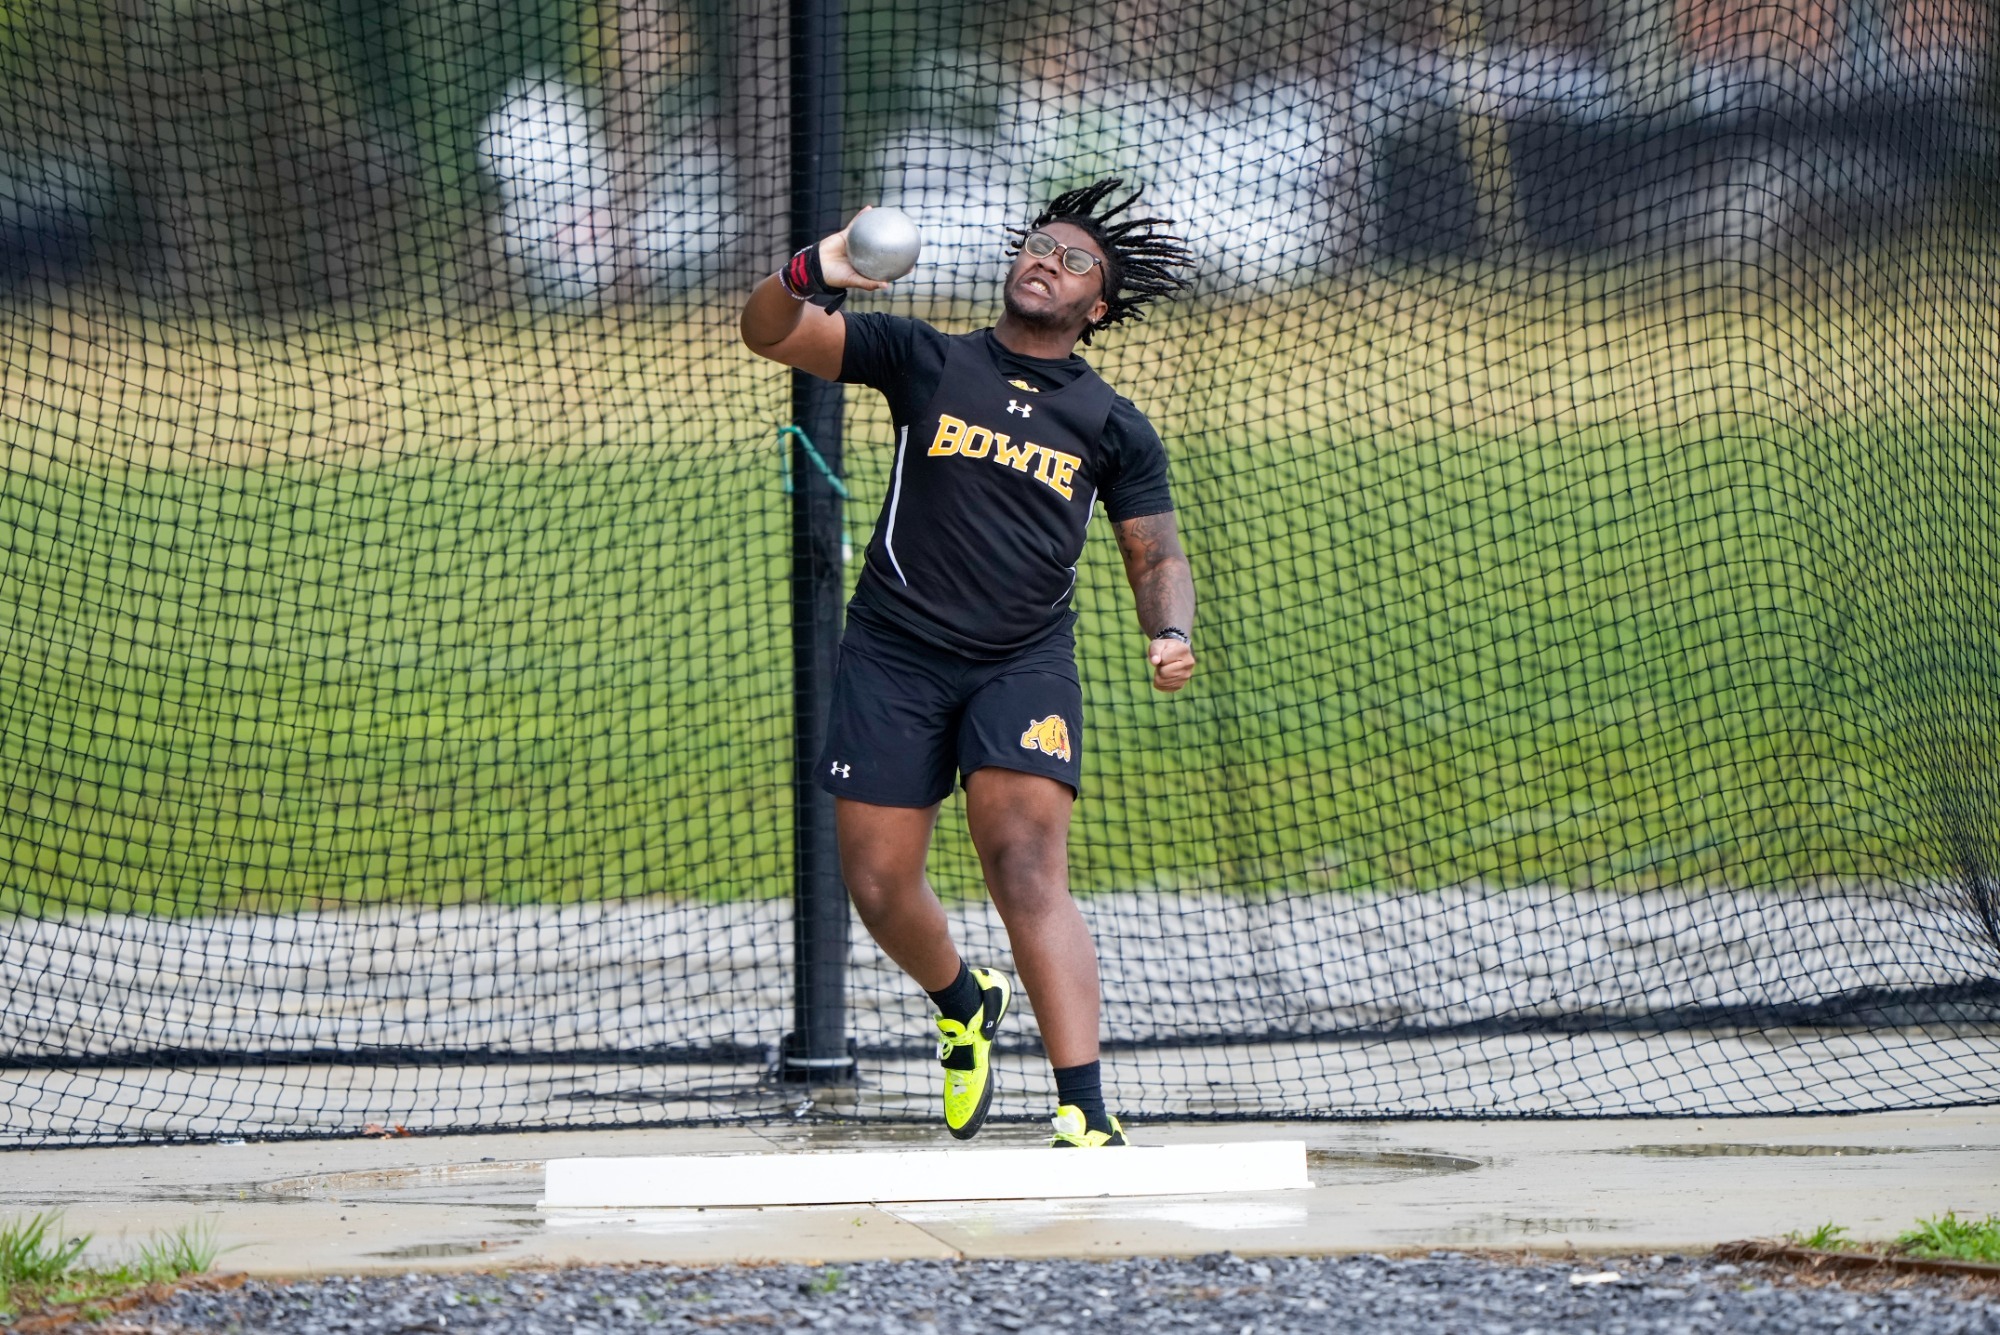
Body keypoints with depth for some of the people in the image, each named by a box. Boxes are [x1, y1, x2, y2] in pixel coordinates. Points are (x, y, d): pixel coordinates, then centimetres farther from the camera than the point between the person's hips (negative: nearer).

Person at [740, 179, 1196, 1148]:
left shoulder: (1115, 429, 10)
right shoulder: (924, 360, 6)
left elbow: (1155, 556, 14)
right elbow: (770, 333, -2)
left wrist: (1169, 634, -9)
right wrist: (811, 274, -25)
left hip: (1026, 664, -1)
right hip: (895, 657, 1)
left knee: (1026, 868, -19)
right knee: (879, 886, 0)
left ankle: (1085, 1113, -25)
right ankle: (963, 1004, 34)